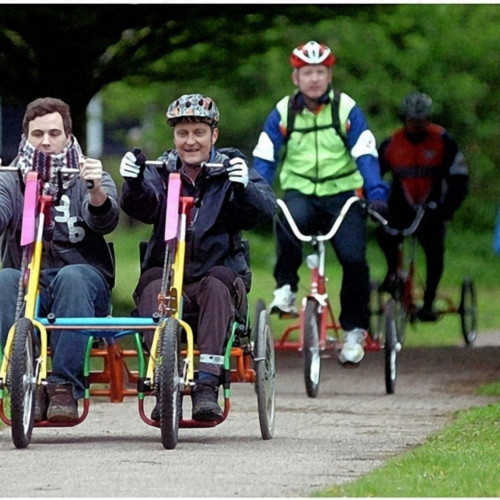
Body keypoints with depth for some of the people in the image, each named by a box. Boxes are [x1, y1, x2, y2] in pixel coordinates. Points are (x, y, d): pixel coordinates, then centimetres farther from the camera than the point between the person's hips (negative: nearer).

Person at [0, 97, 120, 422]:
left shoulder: (88, 178, 9)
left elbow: (104, 221, -11)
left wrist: (97, 192, -33)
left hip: (84, 276, -1)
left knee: (71, 277, -36)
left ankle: (65, 386, -35)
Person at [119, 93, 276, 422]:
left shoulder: (230, 169, 7)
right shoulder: (161, 171, 11)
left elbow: (264, 210, -11)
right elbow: (143, 207, -10)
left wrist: (243, 188, -33)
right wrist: (134, 183, -33)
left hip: (220, 273, -1)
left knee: (216, 284, -33)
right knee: (152, 286, -31)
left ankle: (207, 385, -39)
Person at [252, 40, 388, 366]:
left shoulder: (347, 110, -1)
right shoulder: (282, 114, 2)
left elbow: (365, 156, -5)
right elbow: (264, 160, 2)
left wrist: (377, 194, -20)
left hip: (341, 194, 0)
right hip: (300, 192, 0)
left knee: (354, 258, -19)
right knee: (289, 219, -36)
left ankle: (355, 329, 1)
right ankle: (286, 288, -18)